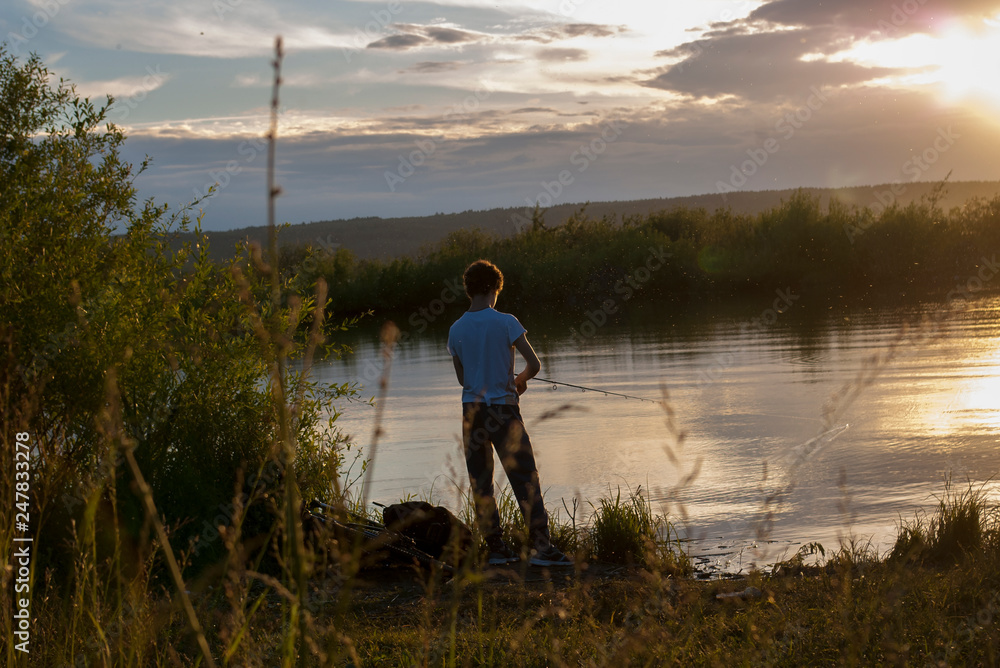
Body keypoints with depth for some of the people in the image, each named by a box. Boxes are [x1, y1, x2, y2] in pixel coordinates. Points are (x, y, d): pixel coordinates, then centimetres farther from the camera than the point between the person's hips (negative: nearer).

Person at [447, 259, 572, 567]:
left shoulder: (456, 330, 3)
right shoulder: (505, 322, -9)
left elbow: (462, 378, 12)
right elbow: (534, 364, -12)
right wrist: (520, 381, 8)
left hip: (472, 411, 4)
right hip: (503, 409, -4)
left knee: (481, 483, 9)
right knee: (525, 479, -2)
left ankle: (495, 548, 10)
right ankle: (541, 547, -7)